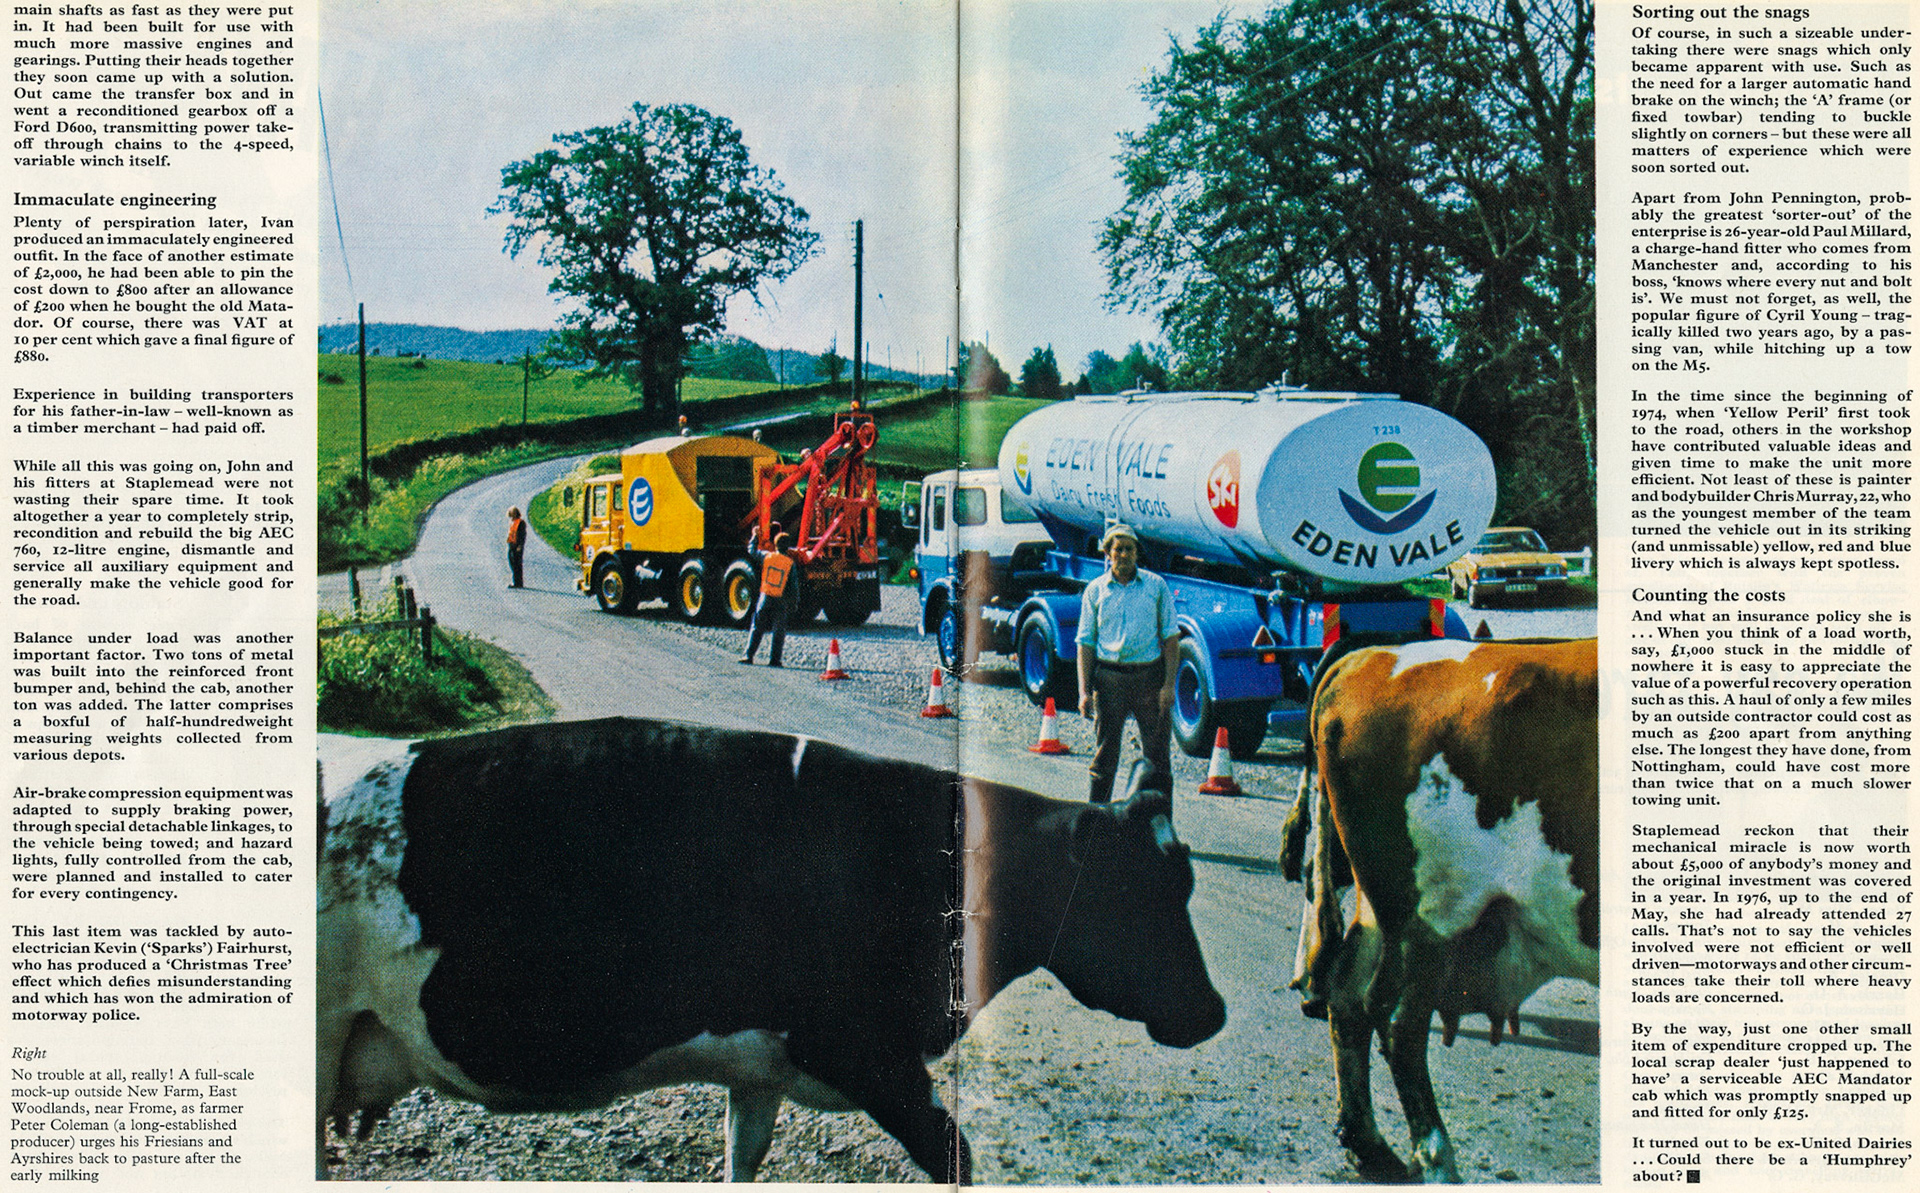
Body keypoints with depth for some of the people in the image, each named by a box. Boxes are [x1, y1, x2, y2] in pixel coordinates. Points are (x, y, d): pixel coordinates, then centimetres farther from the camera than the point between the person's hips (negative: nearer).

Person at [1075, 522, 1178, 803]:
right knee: (1104, 757, 3)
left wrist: (1169, 685, -6)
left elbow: (1170, 638, 4)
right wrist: (1084, 691, -3)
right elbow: (1085, 643, 6)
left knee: (1158, 756, 3)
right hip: (1109, 678, 0)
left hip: (1149, 676, 0)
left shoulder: (1156, 585, 4)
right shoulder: (1095, 590, 5)